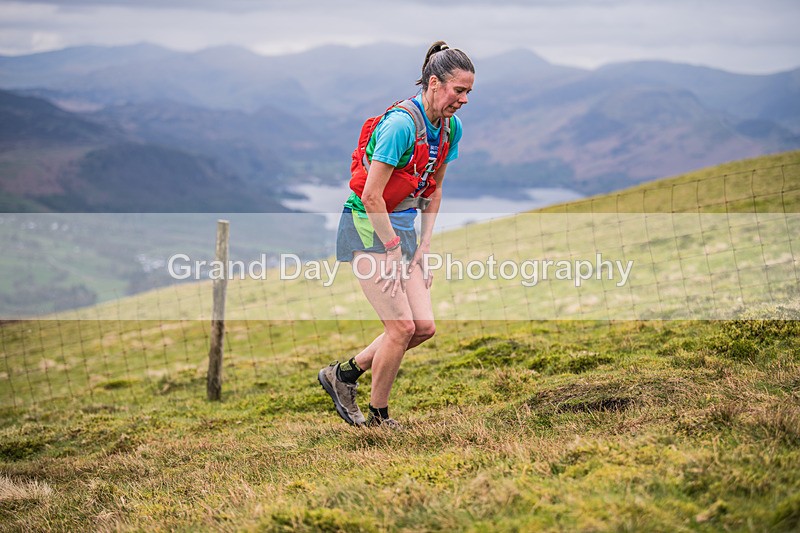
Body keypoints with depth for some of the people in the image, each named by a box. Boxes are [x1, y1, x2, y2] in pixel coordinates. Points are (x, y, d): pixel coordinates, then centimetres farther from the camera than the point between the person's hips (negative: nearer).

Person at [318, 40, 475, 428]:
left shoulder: (451, 128, 3)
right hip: (367, 227, -8)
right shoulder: (401, 123, -23)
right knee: (402, 325, -11)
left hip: (402, 228, 8)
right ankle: (378, 417, 7)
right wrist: (393, 249, -16)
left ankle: (344, 374, 18)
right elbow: (371, 195, -22)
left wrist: (424, 247, 7)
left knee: (424, 326, 0)